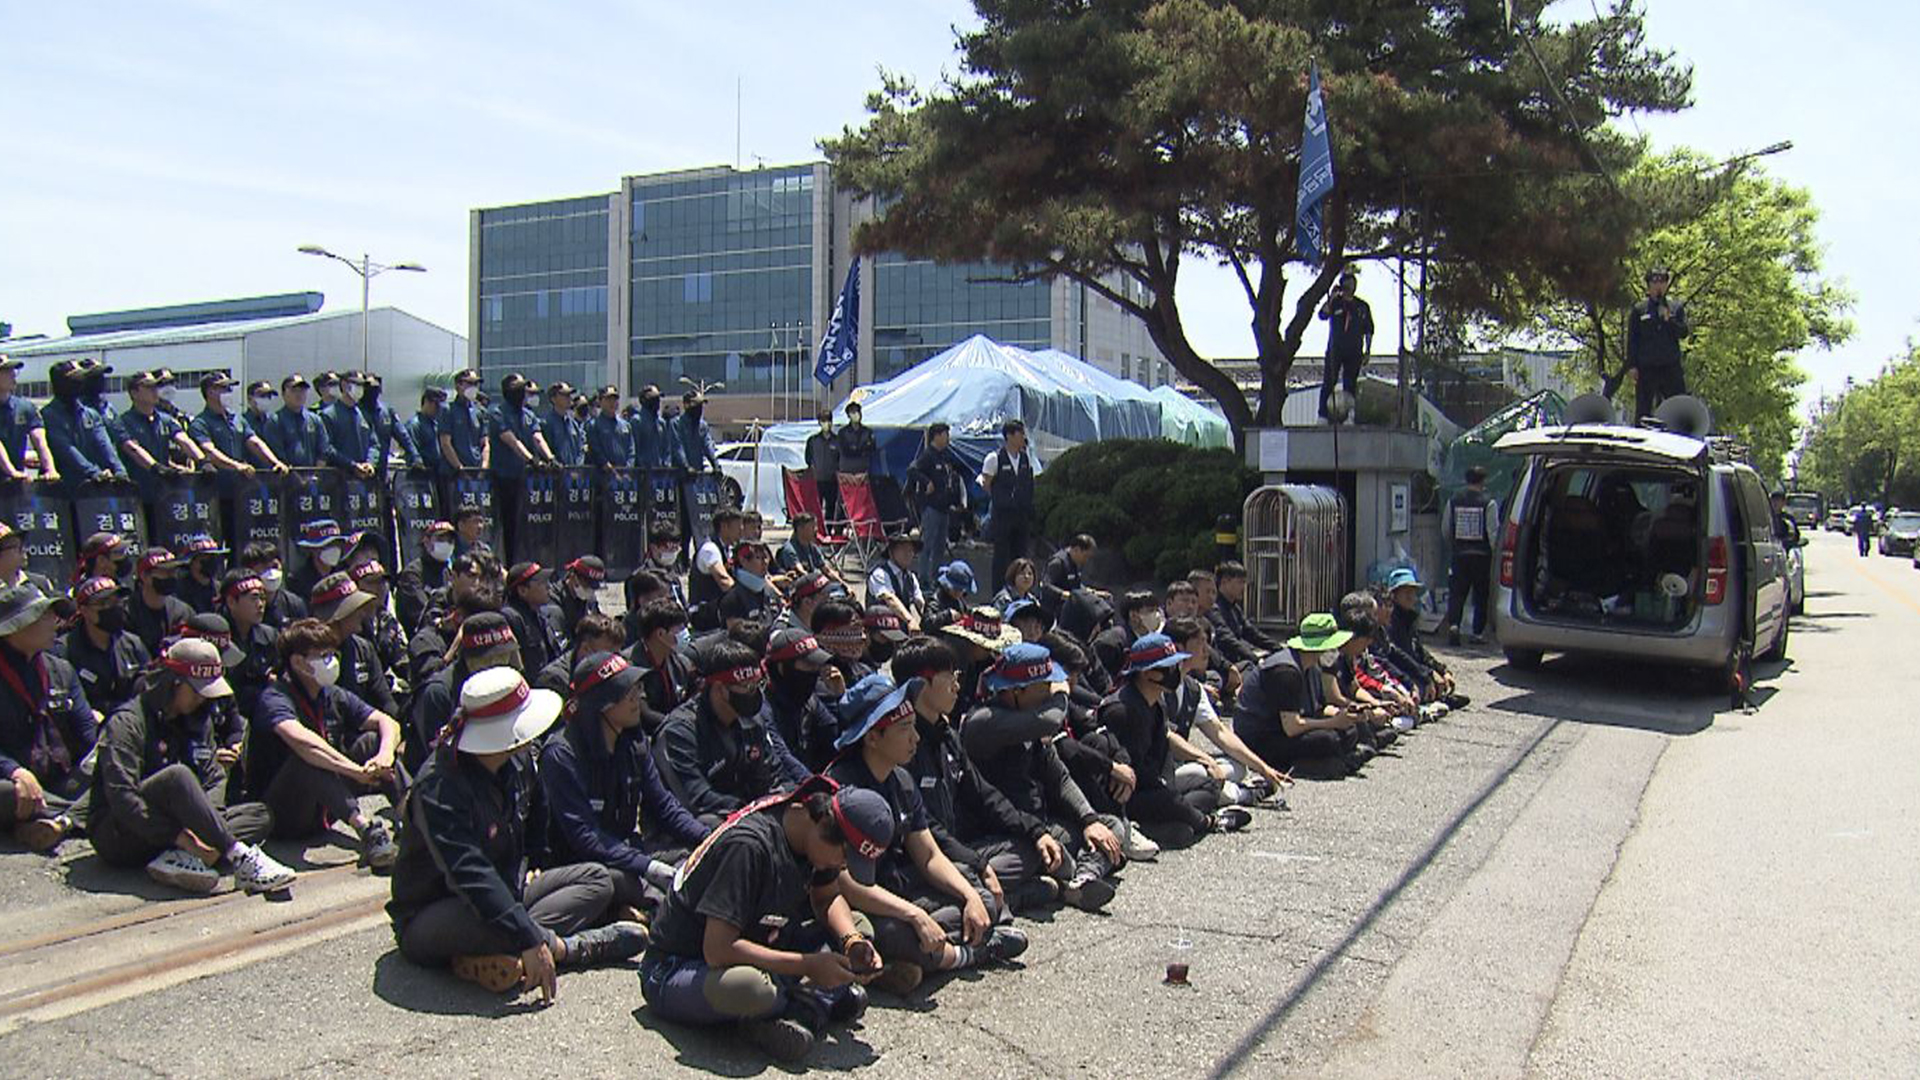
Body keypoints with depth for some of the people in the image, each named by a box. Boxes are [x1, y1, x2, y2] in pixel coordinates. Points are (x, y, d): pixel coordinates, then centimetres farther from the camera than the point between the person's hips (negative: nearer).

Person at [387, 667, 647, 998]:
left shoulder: (516, 764, -2)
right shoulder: (441, 788, -28)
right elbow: (470, 875, -37)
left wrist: (521, 875, 6)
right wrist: (530, 941, -41)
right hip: (429, 918, -9)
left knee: (597, 879, -2)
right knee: (479, 920, -42)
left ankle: (499, 955, -21)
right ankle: (564, 947, -16)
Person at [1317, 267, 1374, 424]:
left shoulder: (1362, 306, 12)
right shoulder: (1334, 302, 7)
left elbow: (1368, 331, 14)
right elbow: (1323, 315, -12)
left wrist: (1367, 352, 7)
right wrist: (1331, 298, -18)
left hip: (1354, 352, 2)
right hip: (1334, 350, -2)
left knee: (1350, 385, 1)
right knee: (1329, 382, -9)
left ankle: (1348, 416, 5)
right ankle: (1323, 414, -10)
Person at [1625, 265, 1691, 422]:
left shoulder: (1676, 307, 11)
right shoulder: (1638, 309, 5)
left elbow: (1683, 333, 3)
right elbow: (1632, 340, 3)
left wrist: (1668, 319, -12)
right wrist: (1632, 365, -4)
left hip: (1671, 367, 2)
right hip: (1646, 368, -2)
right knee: (1643, 410, 1)